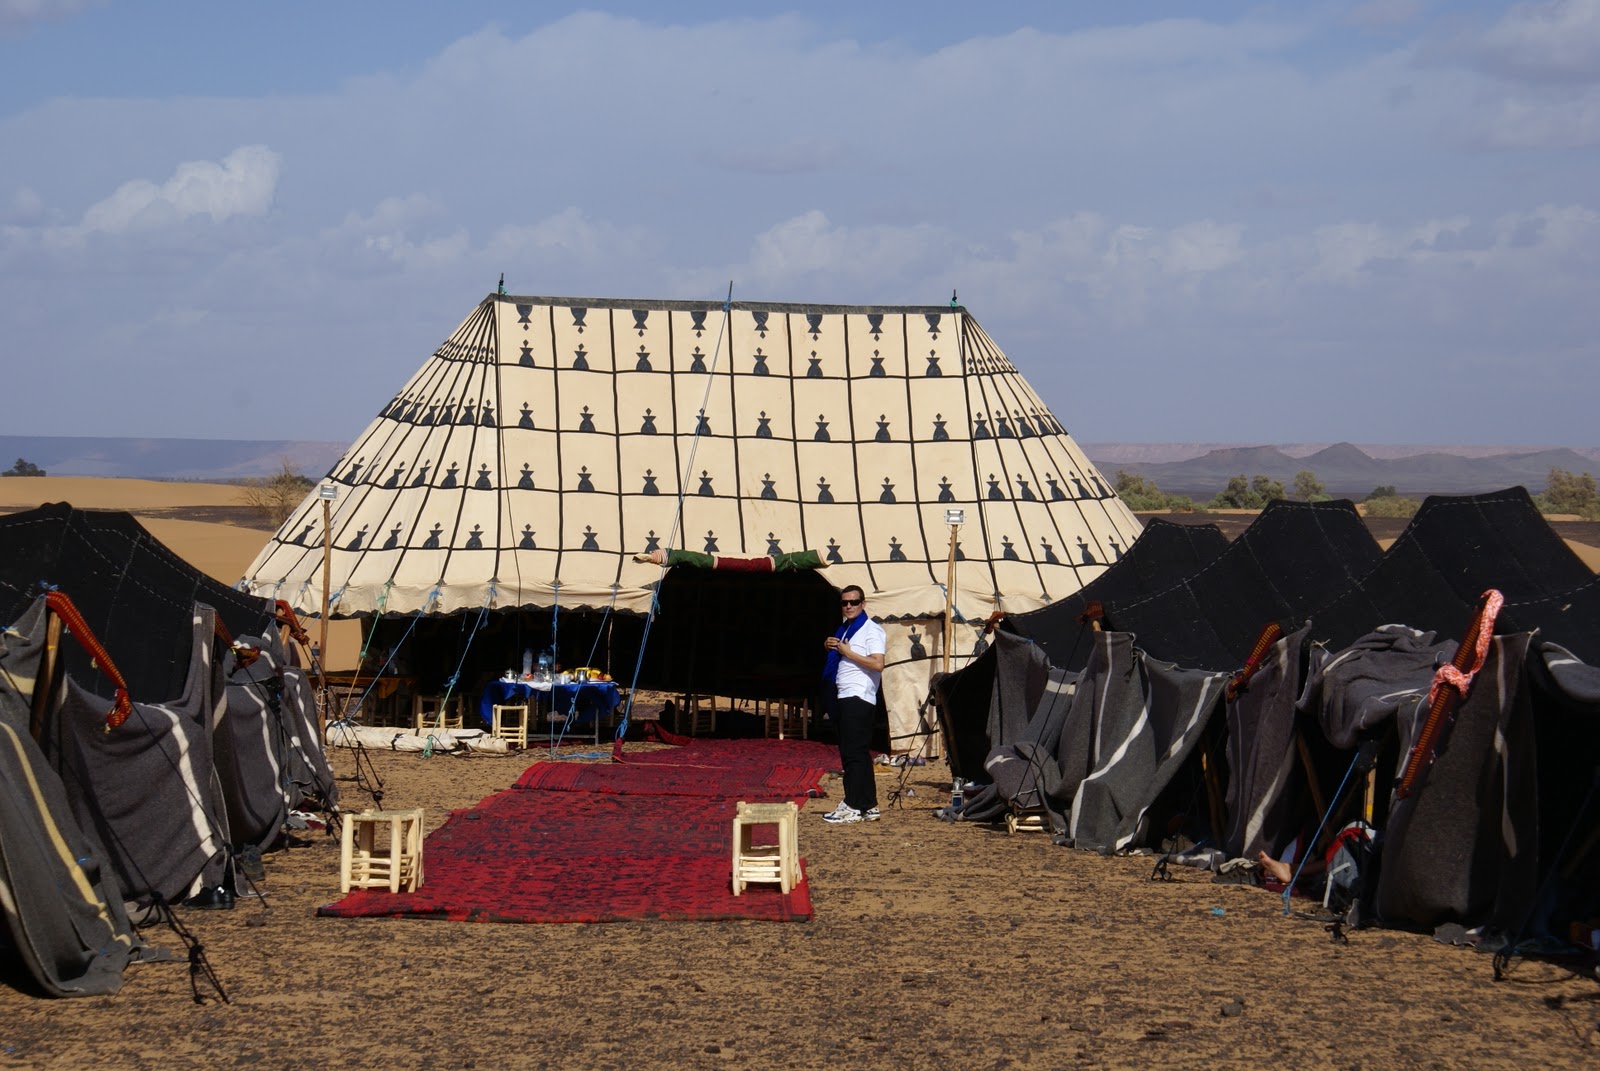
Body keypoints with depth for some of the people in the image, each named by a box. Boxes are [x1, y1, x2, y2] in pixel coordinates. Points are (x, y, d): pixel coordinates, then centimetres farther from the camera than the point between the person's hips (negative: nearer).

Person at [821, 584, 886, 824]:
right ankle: (869, 806, 13)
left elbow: (877, 664, -20)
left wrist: (848, 652, -13)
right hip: (844, 698, 10)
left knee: (854, 753, -11)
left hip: (859, 698, -10)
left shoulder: (871, 630, -7)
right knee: (858, 753, 10)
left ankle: (852, 807, -11)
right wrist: (830, 646, 11)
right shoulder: (844, 629, 20)